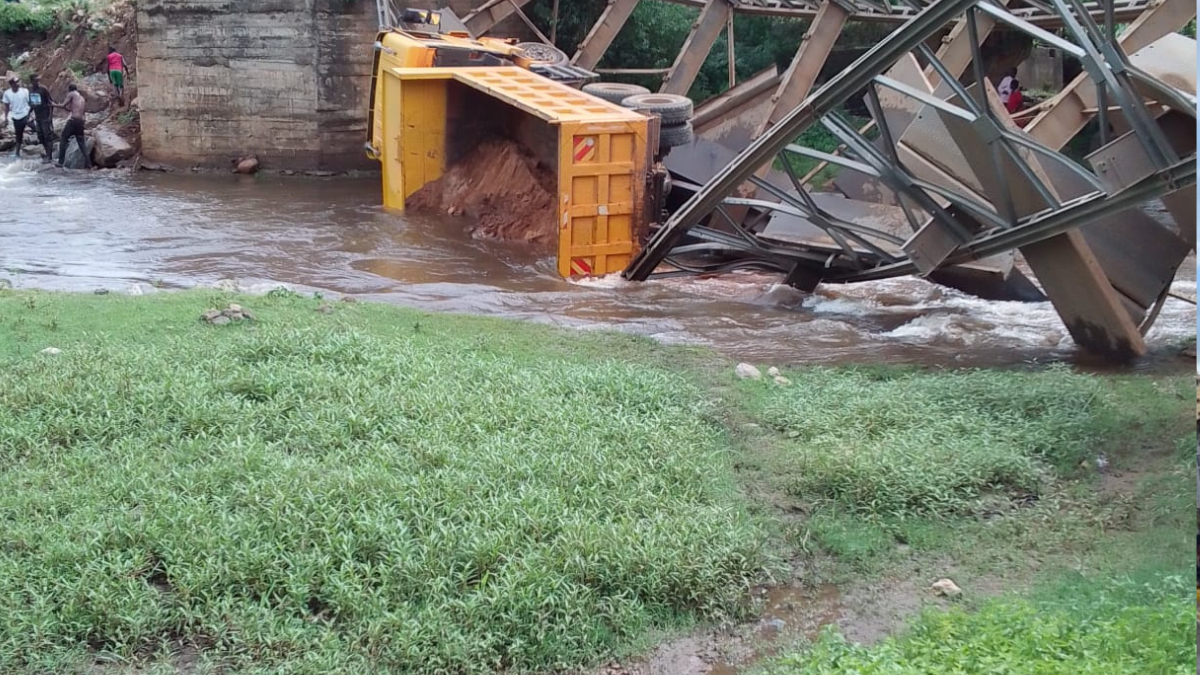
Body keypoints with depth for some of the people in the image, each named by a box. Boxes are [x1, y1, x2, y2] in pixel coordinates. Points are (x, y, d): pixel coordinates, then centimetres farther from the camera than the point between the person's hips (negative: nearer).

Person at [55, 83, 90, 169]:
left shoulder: (72, 94, 2)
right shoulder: (82, 98, 24)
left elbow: (63, 106, -3)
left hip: (73, 120, -6)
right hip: (81, 122, 6)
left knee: (64, 139, 3)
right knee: (82, 142, 10)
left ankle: (61, 162, -1)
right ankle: (88, 163, 0)